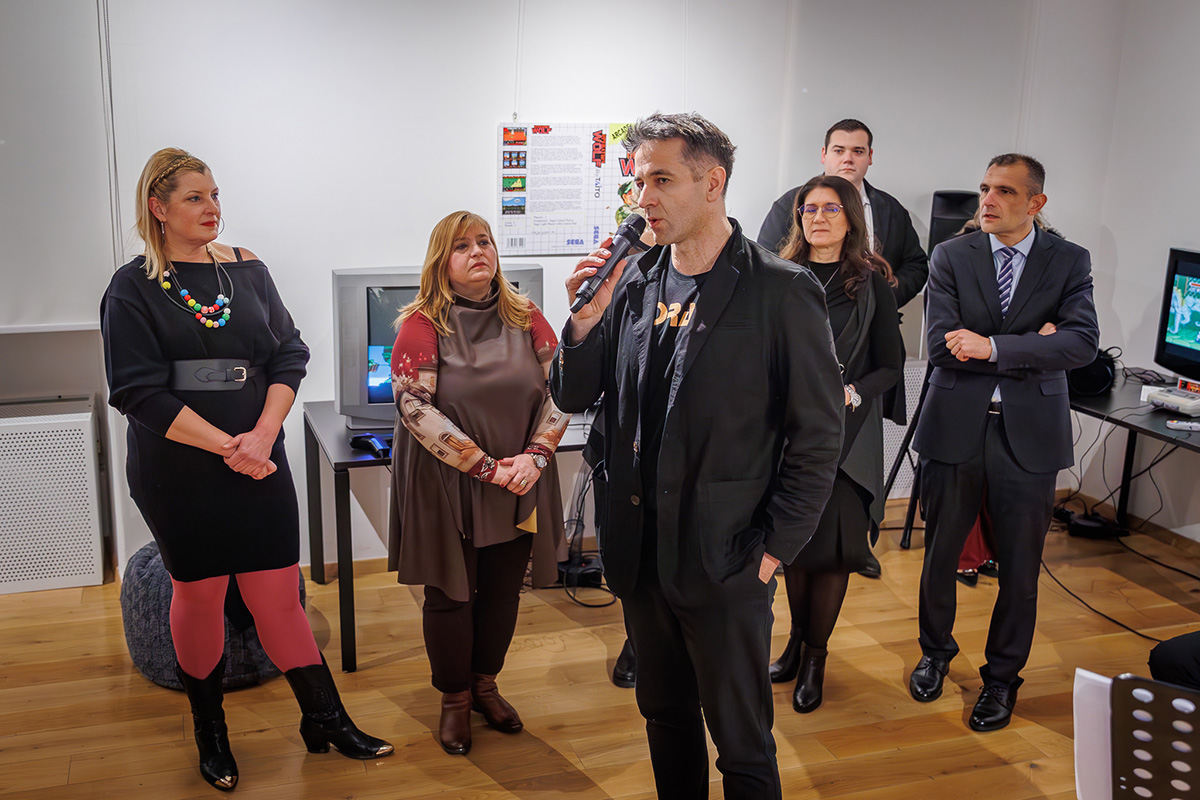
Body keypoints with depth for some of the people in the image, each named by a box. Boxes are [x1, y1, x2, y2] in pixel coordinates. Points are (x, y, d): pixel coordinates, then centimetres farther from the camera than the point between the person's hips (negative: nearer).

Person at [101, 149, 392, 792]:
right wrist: (227, 446, -17)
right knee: (199, 593, 9)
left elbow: (288, 357, 3)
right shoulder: (134, 289, -3)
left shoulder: (246, 270, 6)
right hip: (177, 474, -2)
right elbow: (140, 394, -10)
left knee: (278, 594, 5)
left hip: (259, 464, 2)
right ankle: (210, 732, 28)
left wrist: (262, 435, -12)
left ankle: (326, 720, 17)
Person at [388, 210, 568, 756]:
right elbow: (415, 407, -17)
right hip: (447, 487, -3)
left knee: (503, 590, 14)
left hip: (519, 488, 4)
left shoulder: (526, 318, 3)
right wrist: (486, 467, -19)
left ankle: (485, 685, 35)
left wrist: (535, 455, -12)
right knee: (451, 594, 9)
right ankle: (455, 699, 29)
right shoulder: (422, 325, -9)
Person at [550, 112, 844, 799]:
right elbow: (573, 397, 6)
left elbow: (818, 438, -10)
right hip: (641, 552, 5)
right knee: (665, 717, 23)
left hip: (726, 562, -5)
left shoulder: (783, 291, -12)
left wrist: (773, 550, -11)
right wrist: (586, 321, -11)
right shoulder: (633, 282, 3)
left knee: (741, 743, 10)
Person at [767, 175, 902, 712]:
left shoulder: (871, 283, -1)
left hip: (847, 434, -2)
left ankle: (815, 655, 20)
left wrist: (853, 394, -16)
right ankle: (797, 638, 32)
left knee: (834, 546, 2)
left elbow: (890, 365, 0)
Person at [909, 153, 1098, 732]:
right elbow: (942, 346, -12)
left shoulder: (1069, 262, 1)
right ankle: (936, 652, 38)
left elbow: (1083, 343, -15)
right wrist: (1030, 346, -14)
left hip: (1029, 435, 0)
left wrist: (995, 347, -22)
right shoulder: (951, 256, 0)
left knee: (1020, 566, 9)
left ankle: (1002, 677, 29)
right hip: (956, 429, 0)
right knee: (940, 553, 13)